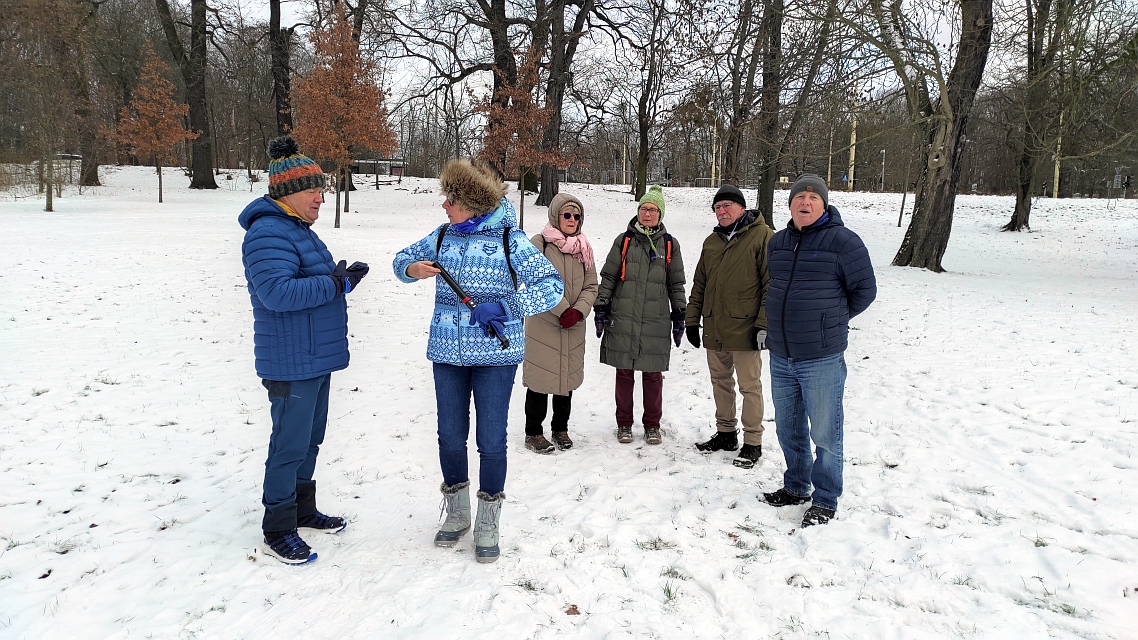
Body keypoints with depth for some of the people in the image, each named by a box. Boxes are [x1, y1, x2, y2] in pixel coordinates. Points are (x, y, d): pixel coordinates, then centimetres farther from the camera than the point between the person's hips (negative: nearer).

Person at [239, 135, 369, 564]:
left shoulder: (298, 230, 16)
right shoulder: (269, 234, -18)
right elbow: (277, 292, -29)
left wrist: (343, 279, 6)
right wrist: (335, 283, -24)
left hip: (315, 358, 10)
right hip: (291, 363, -10)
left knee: (310, 439, 19)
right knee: (290, 444, -1)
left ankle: (302, 509, 34)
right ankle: (278, 531, 12)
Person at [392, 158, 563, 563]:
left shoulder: (510, 240, -8)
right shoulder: (442, 236, 5)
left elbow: (552, 286, -13)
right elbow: (401, 260, 18)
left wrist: (503, 307, -24)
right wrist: (413, 269, -7)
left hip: (495, 355, -4)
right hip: (447, 353, 4)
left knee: (491, 440, 3)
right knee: (450, 437, 12)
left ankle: (487, 524, 23)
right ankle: (457, 514, 33)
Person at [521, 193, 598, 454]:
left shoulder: (583, 248, 9)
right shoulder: (539, 244, -7)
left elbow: (591, 286, 6)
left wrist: (578, 311, -11)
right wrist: (563, 310, -16)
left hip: (573, 328, 5)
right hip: (542, 325, -5)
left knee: (568, 378, 13)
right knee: (540, 379, 1)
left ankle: (561, 428, 29)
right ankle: (533, 433, 15)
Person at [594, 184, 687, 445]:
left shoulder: (670, 244, 6)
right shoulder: (624, 240, 4)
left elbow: (676, 284, 11)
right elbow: (608, 277, 6)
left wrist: (679, 316, 8)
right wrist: (601, 308, 1)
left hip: (656, 322, 0)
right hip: (623, 319, 0)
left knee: (653, 375, 5)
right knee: (624, 373, 7)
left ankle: (652, 425, 21)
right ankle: (624, 424, 21)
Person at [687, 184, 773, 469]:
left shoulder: (763, 237, -6)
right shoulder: (712, 241, 15)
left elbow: (772, 285, -11)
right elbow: (699, 285, 18)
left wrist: (764, 324, -15)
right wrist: (692, 319, 14)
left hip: (744, 330, -7)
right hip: (714, 330, 7)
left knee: (750, 387, 1)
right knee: (721, 383, 15)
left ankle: (752, 443, 11)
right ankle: (725, 433, 29)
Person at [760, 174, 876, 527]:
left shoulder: (842, 241, -10)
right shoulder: (777, 242, 9)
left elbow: (864, 290, -4)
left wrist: (832, 321, 3)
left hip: (822, 359, -6)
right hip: (780, 356, 6)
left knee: (824, 432, 4)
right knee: (788, 429, 18)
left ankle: (825, 501, 19)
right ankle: (796, 486, 36)